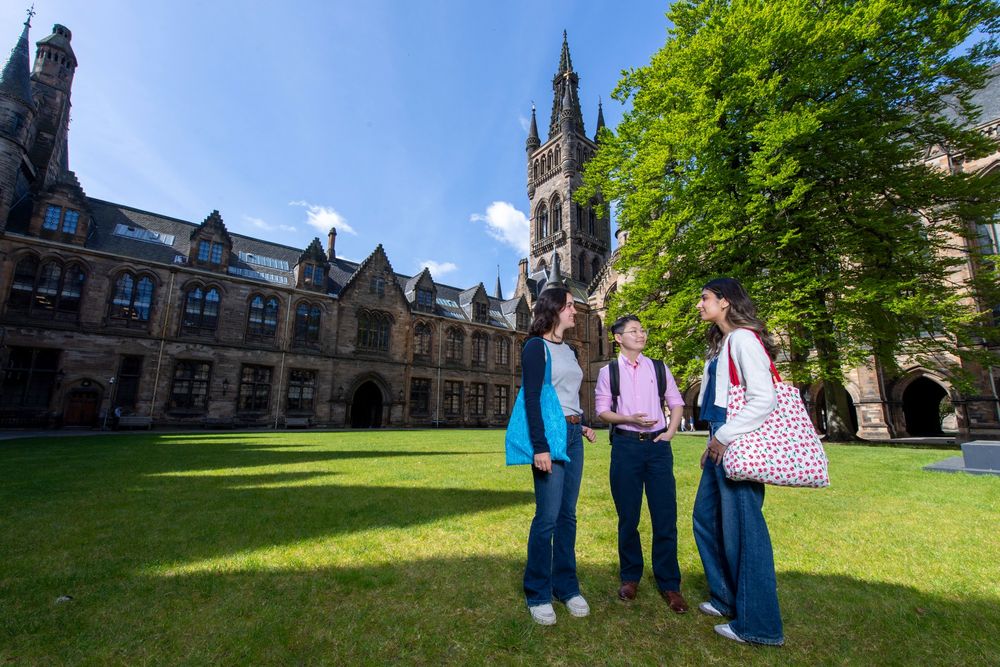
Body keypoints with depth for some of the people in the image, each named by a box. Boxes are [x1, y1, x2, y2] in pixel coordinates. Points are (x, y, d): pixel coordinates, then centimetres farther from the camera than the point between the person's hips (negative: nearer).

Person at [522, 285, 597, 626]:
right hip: (550, 435, -7)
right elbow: (532, 398, -13)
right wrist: (539, 446, -19)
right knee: (548, 516, -3)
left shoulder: (569, 351, 17)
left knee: (567, 514, 11)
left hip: (573, 435, 7)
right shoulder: (536, 346, -6)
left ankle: (566, 586, 23)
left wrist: (583, 425, 10)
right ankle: (538, 594, 12)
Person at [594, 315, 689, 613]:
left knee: (665, 517, 4)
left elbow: (677, 402, 12)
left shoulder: (659, 368, 7)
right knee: (628, 517, 9)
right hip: (625, 446, -1)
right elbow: (602, 410, 1)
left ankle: (669, 583, 20)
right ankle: (630, 577, 27)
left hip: (657, 445, 1)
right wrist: (629, 419, -14)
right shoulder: (608, 371, 2)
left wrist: (671, 431, -1)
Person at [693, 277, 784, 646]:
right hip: (721, 446, 10)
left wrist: (725, 437, -17)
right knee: (706, 518, 17)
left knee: (742, 530, 0)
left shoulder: (744, 339, -13)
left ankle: (758, 624, 17)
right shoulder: (722, 343, 16)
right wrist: (714, 441, 14)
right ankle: (727, 598, 33)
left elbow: (764, 400, -20)